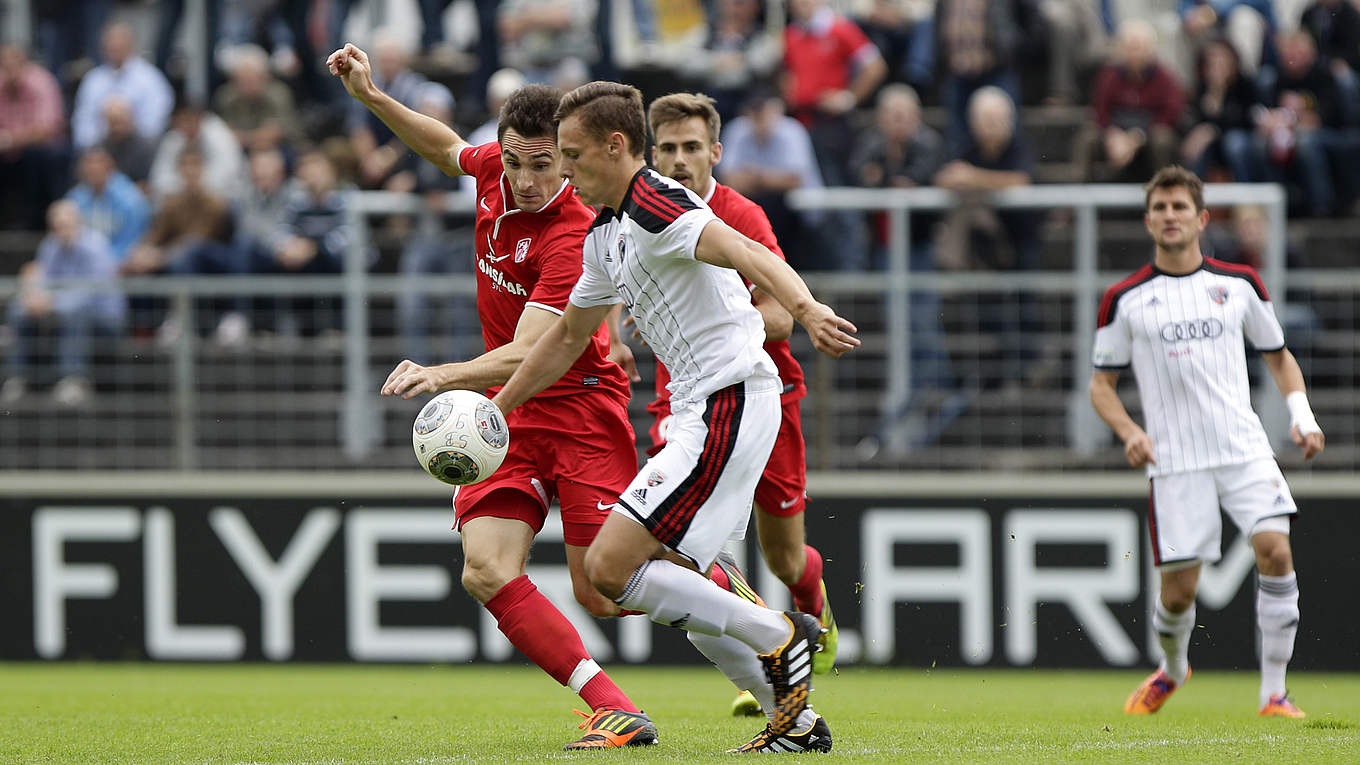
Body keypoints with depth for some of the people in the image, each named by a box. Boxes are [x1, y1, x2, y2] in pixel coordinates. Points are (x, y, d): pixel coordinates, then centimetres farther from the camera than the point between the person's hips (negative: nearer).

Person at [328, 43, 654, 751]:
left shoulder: (574, 240, -24)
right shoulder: (494, 172, -2)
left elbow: (525, 356, -32)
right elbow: (447, 147, 25)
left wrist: (442, 376, -49)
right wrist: (371, 96, 16)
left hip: (579, 407, -7)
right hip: (505, 412, 7)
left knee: (601, 591, -9)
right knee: (487, 572, -14)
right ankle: (613, 710, -16)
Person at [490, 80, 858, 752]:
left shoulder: (656, 206, -14)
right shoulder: (606, 235, 17)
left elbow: (746, 255, -33)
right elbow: (568, 336, 31)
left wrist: (807, 309, -51)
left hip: (729, 405, -10)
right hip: (699, 411, 10)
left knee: (610, 566, -14)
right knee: (659, 583, 12)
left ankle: (780, 637, -7)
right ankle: (796, 719, 14)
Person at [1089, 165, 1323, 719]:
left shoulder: (1239, 284, 8)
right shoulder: (1125, 299, 3)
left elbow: (1279, 357, 19)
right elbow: (1101, 384, 9)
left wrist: (1301, 414, 2)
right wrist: (1129, 432, -10)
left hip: (1245, 450, 1)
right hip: (1175, 461, -1)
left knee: (1275, 550, -21)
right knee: (1178, 590, -2)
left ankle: (1273, 694, -12)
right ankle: (1171, 670, 33)